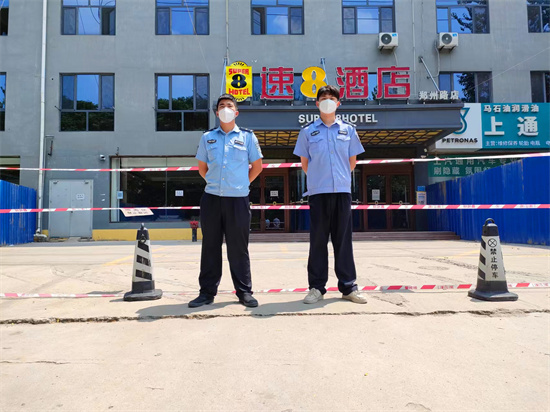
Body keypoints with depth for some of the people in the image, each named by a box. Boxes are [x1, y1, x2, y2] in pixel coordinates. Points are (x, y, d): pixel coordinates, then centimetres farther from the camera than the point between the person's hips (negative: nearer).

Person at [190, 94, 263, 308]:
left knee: (238, 247, 3)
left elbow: (257, 166, 11)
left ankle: (244, 292, 13)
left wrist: (242, 184, 8)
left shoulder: (247, 136, 6)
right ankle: (207, 292, 16)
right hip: (211, 199, 2)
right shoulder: (207, 137, 11)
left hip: (238, 199, -2)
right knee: (210, 246, 6)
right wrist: (214, 182, 10)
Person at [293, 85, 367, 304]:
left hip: (343, 190, 1)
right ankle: (316, 287, 10)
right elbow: (304, 162, 11)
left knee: (343, 238, 5)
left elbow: (352, 160, 16)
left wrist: (341, 178, 12)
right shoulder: (307, 131, 6)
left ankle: (348, 286, 13)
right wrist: (318, 178, 11)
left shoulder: (348, 130, 10)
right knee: (318, 239, 2)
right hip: (318, 191, -1)